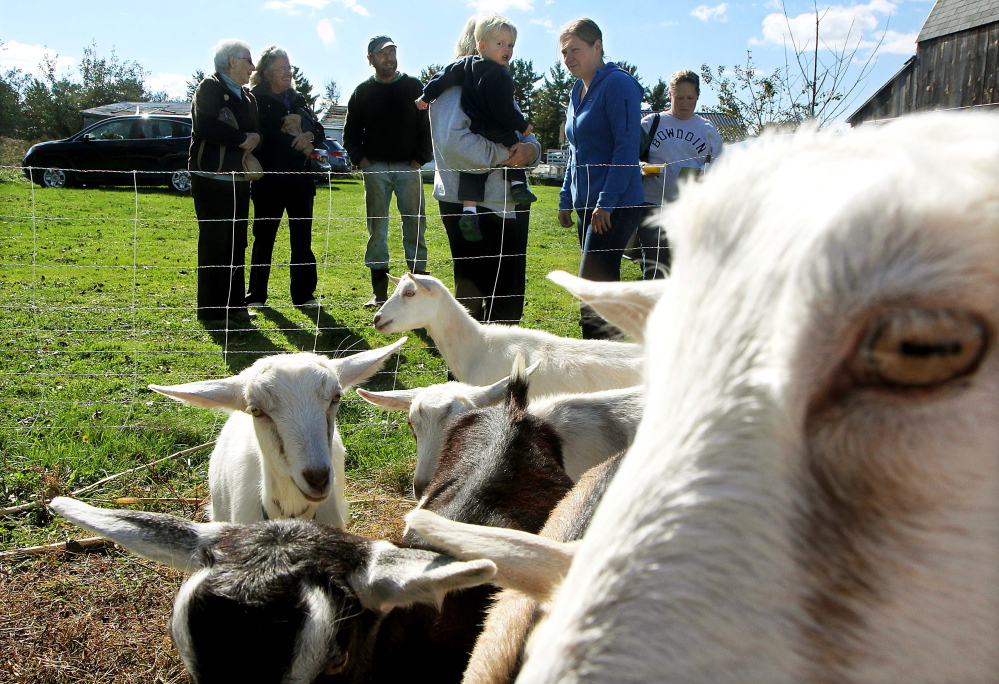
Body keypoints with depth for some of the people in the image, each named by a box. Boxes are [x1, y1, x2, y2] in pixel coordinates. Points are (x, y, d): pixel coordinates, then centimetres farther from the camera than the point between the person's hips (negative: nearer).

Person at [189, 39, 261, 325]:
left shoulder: (247, 97, 21)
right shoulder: (209, 87, -4)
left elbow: (256, 130, 18)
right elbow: (206, 126, -20)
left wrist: (255, 138, -4)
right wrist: (243, 138, -12)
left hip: (239, 180, 8)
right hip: (212, 179, -8)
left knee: (236, 244, 8)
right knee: (214, 245, -6)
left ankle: (234, 304, 15)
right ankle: (211, 310, -1)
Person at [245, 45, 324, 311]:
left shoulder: (298, 100, 18)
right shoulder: (257, 101, 0)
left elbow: (319, 132, 12)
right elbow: (265, 136, -14)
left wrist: (308, 136, -10)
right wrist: (299, 145, -9)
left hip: (300, 179, 5)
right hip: (269, 179, -5)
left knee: (302, 239, 4)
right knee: (264, 238, 0)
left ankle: (304, 295, 10)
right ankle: (256, 298, 7)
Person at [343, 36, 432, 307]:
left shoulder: (414, 87, 9)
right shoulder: (362, 92, 12)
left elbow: (428, 126, 7)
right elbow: (351, 132, 14)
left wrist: (421, 158, -3)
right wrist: (360, 159, -1)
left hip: (409, 167, -1)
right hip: (375, 168, 1)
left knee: (415, 226, -3)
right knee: (377, 228, 1)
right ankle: (379, 291, 5)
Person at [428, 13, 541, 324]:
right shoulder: (457, 84, -8)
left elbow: (525, 136, 19)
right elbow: (453, 139, -24)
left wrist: (530, 148, -6)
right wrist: (503, 155, -16)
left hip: (510, 206, 9)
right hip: (471, 206, -9)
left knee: (509, 300, 14)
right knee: (472, 299, -4)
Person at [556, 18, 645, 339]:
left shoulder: (618, 84, -9)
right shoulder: (578, 91, 18)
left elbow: (627, 148, -16)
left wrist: (607, 202, -21)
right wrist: (566, 199, 17)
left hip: (615, 205, -9)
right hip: (587, 205, 9)